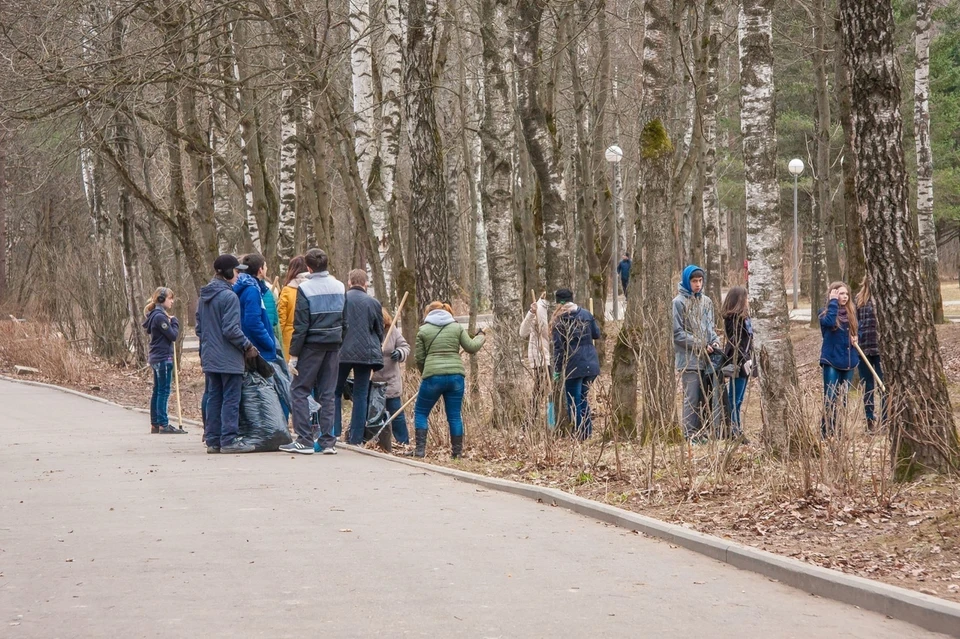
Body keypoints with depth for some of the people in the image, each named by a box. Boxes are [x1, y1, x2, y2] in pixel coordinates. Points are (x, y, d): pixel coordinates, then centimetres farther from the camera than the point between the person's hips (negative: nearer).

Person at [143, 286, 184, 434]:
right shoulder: (160, 316, -17)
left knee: (157, 391, 12)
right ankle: (163, 425, -8)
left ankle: (154, 424, 15)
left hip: (156, 358, 10)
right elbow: (173, 335, -17)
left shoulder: (155, 315, 15)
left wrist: (170, 322, 5)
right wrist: (175, 322, -2)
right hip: (163, 358, -10)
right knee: (164, 391, -8)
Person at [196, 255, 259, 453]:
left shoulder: (204, 297, 12)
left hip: (209, 358, 8)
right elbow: (231, 329, -19)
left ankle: (212, 440, 13)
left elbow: (199, 328, 17)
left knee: (213, 398, 11)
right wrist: (248, 347, -9)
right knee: (231, 399, -4)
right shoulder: (229, 296, -15)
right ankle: (229, 440, -5)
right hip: (228, 359, -8)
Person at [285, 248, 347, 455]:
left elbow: (301, 325, -12)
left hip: (312, 345, -5)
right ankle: (328, 441, 6)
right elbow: (345, 321, 12)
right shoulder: (340, 287, 8)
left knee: (299, 391, 2)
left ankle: (304, 440, -5)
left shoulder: (305, 289, -10)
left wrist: (294, 354, -8)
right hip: (334, 345, 5)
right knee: (327, 393, 9)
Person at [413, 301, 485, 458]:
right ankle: (457, 451, 9)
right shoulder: (456, 328, 9)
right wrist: (480, 337, 29)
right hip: (456, 376, 3)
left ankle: (420, 449, 2)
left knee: (421, 412, 10)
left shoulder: (424, 331, 4)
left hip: (433, 376, -3)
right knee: (455, 415, 9)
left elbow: (419, 358, 5)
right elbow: (471, 347, 8)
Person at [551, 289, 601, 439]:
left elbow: (558, 346, -8)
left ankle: (579, 434, 2)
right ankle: (588, 431, 16)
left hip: (573, 366, -5)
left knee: (573, 401, 4)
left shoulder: (559, 320, -6)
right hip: (591, 363, 5)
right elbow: (597, 334, 12)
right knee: (583, 397, 18)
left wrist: (557, 369, -3)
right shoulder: (586, 314, 5)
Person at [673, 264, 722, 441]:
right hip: (689, 359, -6)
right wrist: (700, 345, -15)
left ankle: (701, 432, 17)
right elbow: (677, 333, -10)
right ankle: (691, 434, -1)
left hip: (706, 359, 6)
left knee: (706, 398, 9)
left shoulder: (706, 301, 11)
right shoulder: (679, 302, -8)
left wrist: (715, 341, 0)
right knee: (692, 399, -5)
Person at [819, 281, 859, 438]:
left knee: (843, 399, 12)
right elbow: (829, 322, -29)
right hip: (831, 361, -5)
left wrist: (855, 337, 0)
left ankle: (840, 431, 19)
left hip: (848, 361, 5)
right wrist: (833, 302, -21)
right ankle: (827, 432, -6)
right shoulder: (825, 312, -6)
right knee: (830, 399, -8)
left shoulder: (851, 312, 9)